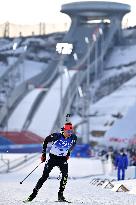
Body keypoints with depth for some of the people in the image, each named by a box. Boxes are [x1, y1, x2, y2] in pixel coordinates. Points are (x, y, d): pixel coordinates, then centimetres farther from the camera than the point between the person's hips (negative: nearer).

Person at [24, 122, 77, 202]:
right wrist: (44, 153, -5)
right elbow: (46, 141, -6)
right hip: (53, 157, -2)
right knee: (45, 176, -7)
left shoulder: (73, 138, -12)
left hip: (63, 159, 2)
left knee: (65, 175, -20)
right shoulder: (56, 136, -22)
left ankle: (60, 195, -9)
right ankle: (34, 193, 3)